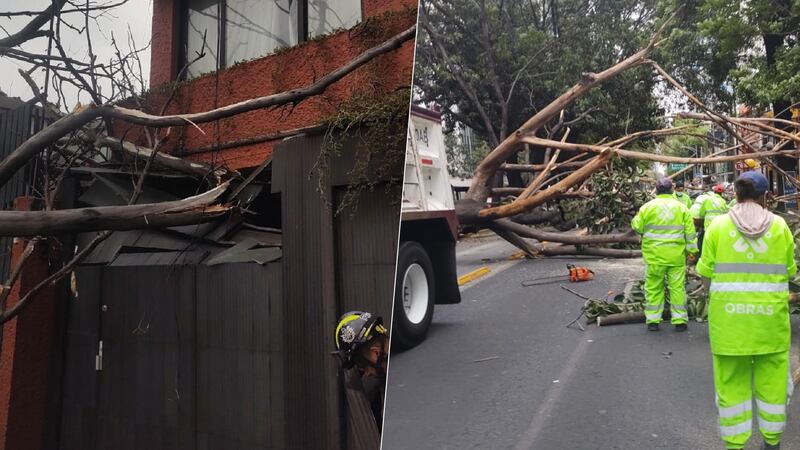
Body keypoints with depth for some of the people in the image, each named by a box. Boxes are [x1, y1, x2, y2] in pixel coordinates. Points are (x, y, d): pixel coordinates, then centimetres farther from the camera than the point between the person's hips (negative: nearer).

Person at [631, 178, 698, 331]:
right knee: (677, 286, 8)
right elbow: (690, 231, 4)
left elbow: (637, 227, 2)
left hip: (654, 255, -1)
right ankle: (680, 320, 14)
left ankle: (653, 320, 11)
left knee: (653, 287, 7)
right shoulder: (681, 207, 3)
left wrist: (636, 218, 22)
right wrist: (691, 250, 10)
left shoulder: (647, 206, -3)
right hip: (676, 255, 1)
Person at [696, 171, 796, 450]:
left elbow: (706, 273, -4)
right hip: (770, 316, 2)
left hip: (728, 315, -1)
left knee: (732, 382, 9)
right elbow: (789, 271, 5)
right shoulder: (779, 226, -1)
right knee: (771, 379, 17)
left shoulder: (718, 225, -5)